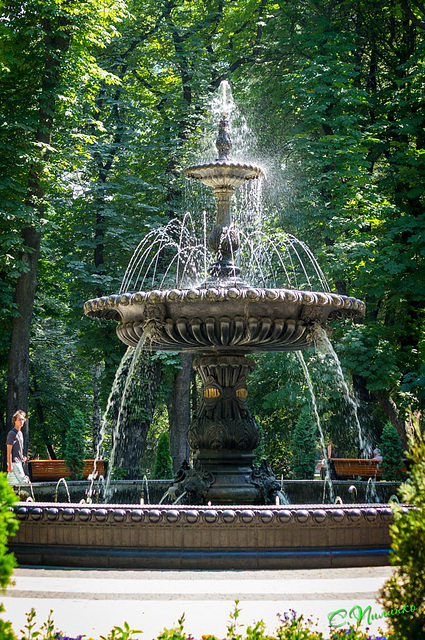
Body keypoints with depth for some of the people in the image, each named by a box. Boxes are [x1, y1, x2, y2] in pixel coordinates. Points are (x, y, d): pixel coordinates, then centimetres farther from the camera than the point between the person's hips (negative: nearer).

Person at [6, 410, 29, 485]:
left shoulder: (20, 433, 17)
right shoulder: (12, 433, -11)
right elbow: (9, 450, -16)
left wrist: (22, 457, 13)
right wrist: (10, 465, -20)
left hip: (19, 462, 9)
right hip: (14, 462, -9)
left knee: (12, 482, 9)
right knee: (23, 481, -17)